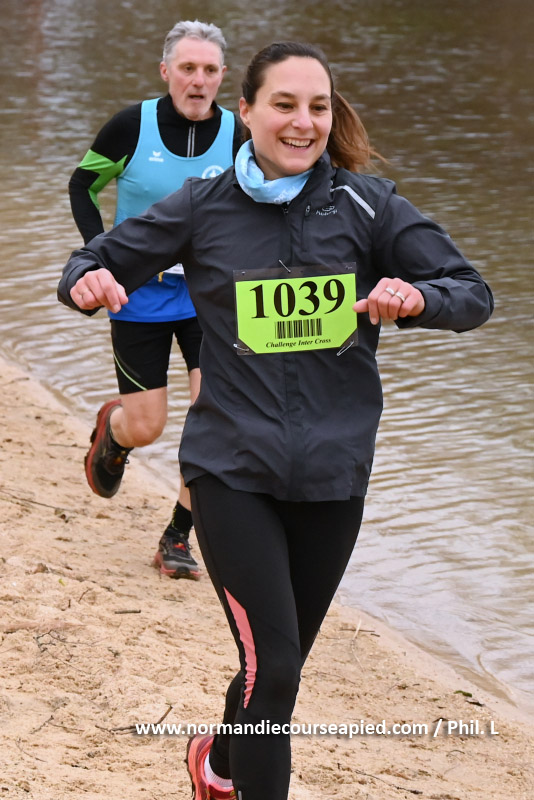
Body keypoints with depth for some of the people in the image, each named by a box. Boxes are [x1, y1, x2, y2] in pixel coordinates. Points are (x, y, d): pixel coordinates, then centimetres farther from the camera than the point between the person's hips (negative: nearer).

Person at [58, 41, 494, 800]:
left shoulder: (367, 203, -3)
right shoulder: (202, 207, -3)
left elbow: (473, 295, -3)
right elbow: (100, 262, 6)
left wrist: (417, 297, -25)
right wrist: (88, 281, -18)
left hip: (332, 474, 2)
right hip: (232, 469, -2)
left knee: (281, 665, 17)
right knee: (271, 664, -14)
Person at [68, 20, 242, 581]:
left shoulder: (236, 137, -7)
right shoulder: (132, 126, -12)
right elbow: (82, 186, 3)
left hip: (210, 297, 1)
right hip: (139, 298, -1)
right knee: (145, 428, 2)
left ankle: (177, 539, 6)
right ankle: (111, 429, 42)